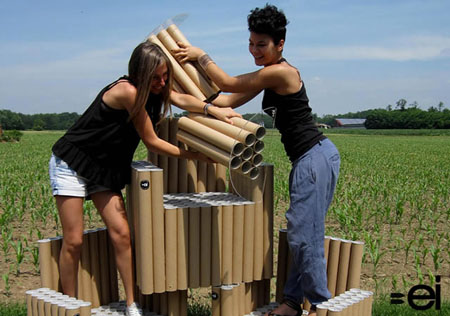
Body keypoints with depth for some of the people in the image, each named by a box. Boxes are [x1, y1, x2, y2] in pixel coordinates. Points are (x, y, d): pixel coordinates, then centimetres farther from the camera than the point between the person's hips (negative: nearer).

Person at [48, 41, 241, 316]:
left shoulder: (153, 87, 0)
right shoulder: (128, 91, -25)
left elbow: (182, 100, -21)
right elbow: (151, 142, -20)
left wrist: (212, 109, -41)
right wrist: (194, 155, -16)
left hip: (105, 169, 7)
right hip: (72, 164, -7)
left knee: (121, 233, -2)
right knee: (74, 241, -4)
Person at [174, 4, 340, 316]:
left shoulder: (282, 72, -17)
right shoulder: (268, 75, 13)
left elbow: (228, 83, -9)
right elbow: (229, 100, 15)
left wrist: (200, 55, 3)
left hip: (316, 158, -10)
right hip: (308, 160, 10)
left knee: (305, 235, -5)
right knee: (300, 234, 13)